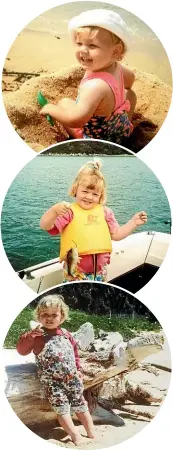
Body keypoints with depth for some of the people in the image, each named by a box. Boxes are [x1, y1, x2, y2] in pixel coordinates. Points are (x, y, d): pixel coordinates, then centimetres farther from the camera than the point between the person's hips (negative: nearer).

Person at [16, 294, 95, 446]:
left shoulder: (66, 334, 5)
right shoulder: (37, 336, -7)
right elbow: (21, 350, -15)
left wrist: (78, 369, 16)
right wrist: (30, 336, -31)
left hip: (72, 377, 4)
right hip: (52, 381, -3)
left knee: (81, 405, 13)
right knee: (62, 409, -4)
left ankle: (92, 433, 26)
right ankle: (76, 436, 7)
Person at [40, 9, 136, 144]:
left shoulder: (95, 85, -40)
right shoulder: (116, 67, -11)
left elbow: (76, 119, -45)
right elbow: (130, 77, 13)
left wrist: (51, 109, -28)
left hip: (100, 137, -7)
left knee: (64, 103, 4)